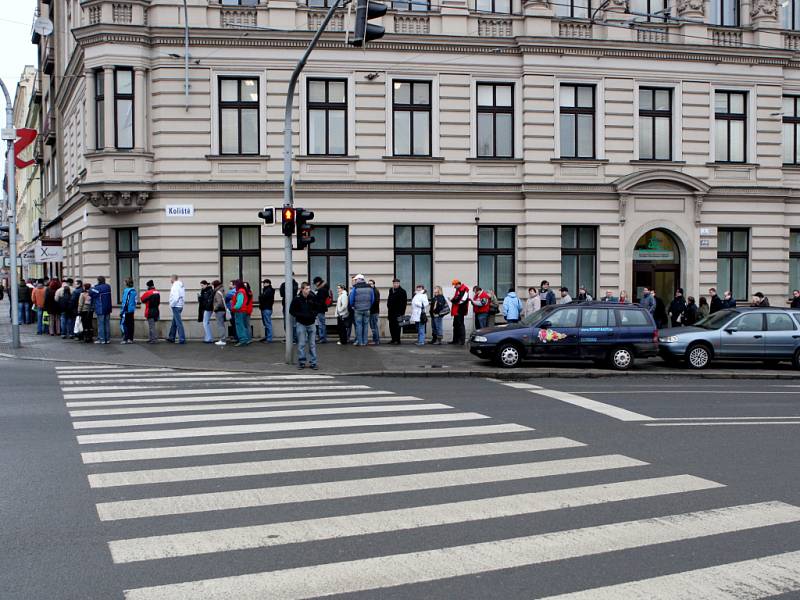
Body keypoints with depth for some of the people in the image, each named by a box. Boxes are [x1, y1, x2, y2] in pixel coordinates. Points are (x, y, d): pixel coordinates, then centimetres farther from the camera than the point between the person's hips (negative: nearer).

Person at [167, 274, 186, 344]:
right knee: (174, 323, 18)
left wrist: (171, 304, -11)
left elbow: (176, 297, -24)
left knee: (178, 323, -8)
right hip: (180, 306, 10)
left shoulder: (175, 286, -15)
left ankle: (182, 339, -8)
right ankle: (171, 338, 27)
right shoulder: (181, 286, 13)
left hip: (176, 306, -10)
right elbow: (182, 296, 15)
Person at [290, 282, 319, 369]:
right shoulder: (297, 299, -9)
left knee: (312, 344, 5)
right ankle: (301, 362, 11)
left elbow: (317, 309, 12)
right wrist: (301, 315, -16)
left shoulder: (313, 297, -1)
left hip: (311, 323, 2)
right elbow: (291, 311, -4)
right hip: (301, 324, -2)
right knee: (301, 344, 1)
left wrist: (314, 314, -8)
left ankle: (313, 362, 10)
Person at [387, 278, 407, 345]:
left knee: (397, 326, -6)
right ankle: (393, 339, 15)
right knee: (391, 326, 8)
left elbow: (404, 303, -9)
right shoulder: (391, 290, 15)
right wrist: (388, 312, 17)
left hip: (398, 312, -7)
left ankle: (397, 340, -2)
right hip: (391, 312, 7)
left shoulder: (402, 292, -5)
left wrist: (402, 312, -15)